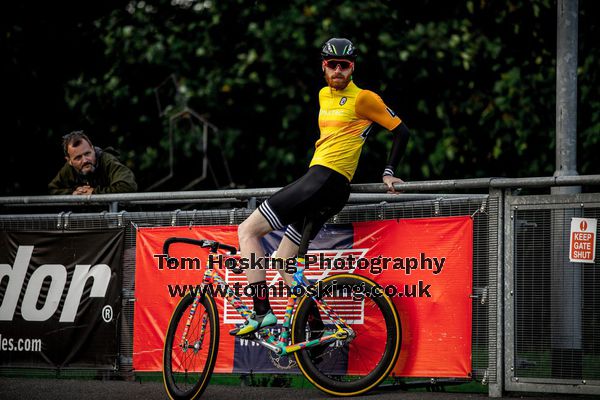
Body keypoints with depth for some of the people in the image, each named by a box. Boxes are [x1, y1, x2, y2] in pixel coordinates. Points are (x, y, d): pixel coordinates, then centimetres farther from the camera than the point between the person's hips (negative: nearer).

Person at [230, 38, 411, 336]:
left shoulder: (362, 98, -4)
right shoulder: (324, 95, 20)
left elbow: (401, 131, -1)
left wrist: (388, 173, 0)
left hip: (326, 180, -9)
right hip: (317, 182, 9)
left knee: (247, 231, -12)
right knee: (283, 262, 9)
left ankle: (262, 312, -18)